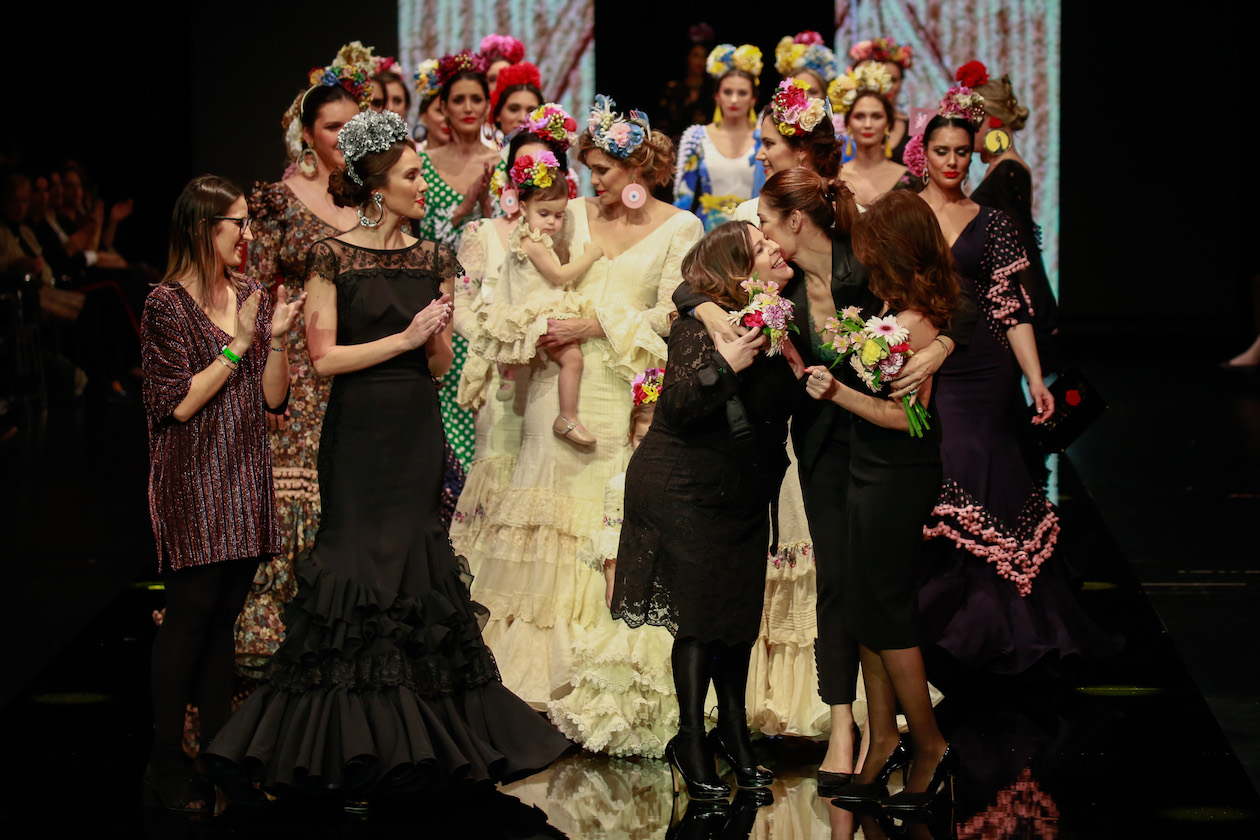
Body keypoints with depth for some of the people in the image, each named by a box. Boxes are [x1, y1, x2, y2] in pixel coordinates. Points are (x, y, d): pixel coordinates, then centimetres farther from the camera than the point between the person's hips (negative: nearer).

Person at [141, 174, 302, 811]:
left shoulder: (250, 295, 12)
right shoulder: (169, 303, -8)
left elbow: (273, 398, 10)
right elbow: (178, 404, -14)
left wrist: (275, 339, -6)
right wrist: (239, 345, -14)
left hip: (244, 482, 6)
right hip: (194, 485, -6)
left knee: (223, 617, 9)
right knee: (191, 613, -7)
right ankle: (166, 767, -2)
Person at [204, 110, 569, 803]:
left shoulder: (434, 260, 9)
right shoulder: (333, 258, -5)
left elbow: (440, 364, 12)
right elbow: (323, 358, -9)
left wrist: (439, 336, -10)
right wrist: (403, 339, -13)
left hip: (417, 427, 4)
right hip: (358, 427, -4)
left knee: (410, 559, 4)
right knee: (359, 558, -4)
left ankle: (412, 734, 10)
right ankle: (348, 746, 3)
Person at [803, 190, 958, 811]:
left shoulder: (914, 322, -20)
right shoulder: (881, 306, 7)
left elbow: (908, 415, -21)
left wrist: (839, 393, -23)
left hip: (897, 481, -9)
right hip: (870, 477, 9)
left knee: (885, 615, -1)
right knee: (867, 615, 13)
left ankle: (930, 748, 11)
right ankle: (883, 741, 23)